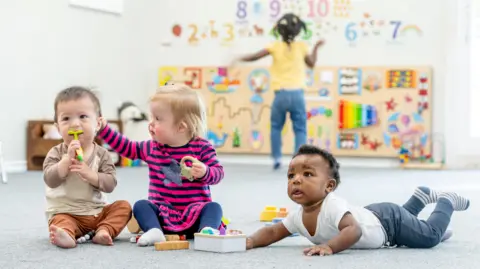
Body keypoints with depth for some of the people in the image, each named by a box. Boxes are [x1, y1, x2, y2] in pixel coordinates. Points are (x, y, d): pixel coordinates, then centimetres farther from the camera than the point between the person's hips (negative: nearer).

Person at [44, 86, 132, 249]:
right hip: (65, 212, -3)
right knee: (60, 222, -33)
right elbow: (50, 180, -17)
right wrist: (67, 158, -28)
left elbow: (110, 184, -9)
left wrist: (89, 174, -25)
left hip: (97, 212, 3)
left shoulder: (101, 154, 1)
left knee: (123, 207, -13)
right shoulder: (56, 153, -3)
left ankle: (103, 232, -32)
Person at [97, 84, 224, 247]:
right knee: (140, 205, -19)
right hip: (163, 215, 3)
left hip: (194, 214, -3)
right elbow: (126, 147, 17)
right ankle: (155, 232, -42)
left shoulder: (201, 148, -6)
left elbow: (218, 172, -10)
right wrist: (103, 129, 12)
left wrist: (204, 172, -32)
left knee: (213, 207, -27)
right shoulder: (152, 148, 6)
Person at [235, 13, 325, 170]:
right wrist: (316, 47, 28)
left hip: (281, 94, 0)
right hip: (297, 94, 0)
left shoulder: (275, 47, 1)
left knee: (275, 127, 18)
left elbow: (255, 57, -1)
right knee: (300, 129, 4)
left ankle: (277, 158, 11)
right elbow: (311, 64, 15)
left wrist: (239, 59, 14)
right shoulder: (301, 46, 3)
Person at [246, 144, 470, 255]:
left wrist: (329, 246, -73)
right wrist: (251, 241, -35)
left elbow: (354, 230, -58)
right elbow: (273, 232, -14)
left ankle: (446, 202, 31)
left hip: (389, 220, -8)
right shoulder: (298, 216, -20)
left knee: (431, 236, 7)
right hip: (373, 215, 8)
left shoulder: (333, 206, -44)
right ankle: (422, 196, 58)